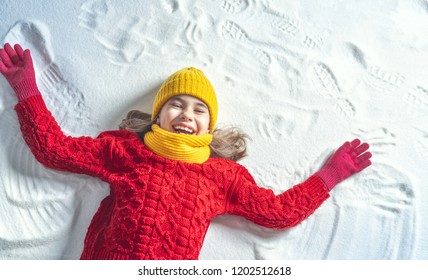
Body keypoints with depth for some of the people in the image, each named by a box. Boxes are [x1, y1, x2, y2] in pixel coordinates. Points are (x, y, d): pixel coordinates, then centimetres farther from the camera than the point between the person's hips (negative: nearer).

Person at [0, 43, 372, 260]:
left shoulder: (223, 173, 11)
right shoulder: (126, 148, 11)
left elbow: (280, 211, 10)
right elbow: (54, 147, 14)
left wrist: (330, 174, 11)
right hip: (108, 258, 0)